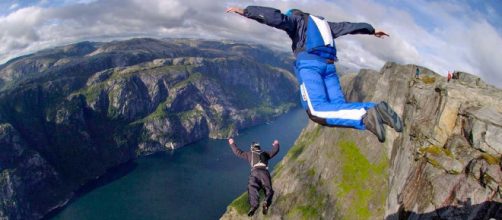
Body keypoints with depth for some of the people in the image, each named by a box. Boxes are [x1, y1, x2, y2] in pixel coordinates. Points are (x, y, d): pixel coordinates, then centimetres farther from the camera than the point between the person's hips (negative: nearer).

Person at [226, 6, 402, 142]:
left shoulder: (296, 20, 17)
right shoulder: (323, 24, 36)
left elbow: (277, 17, -3)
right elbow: (348, 26, 42)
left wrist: (245, 11, -5)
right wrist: (372, 30, 56)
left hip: (309, 63, -7)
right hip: (328, 65, 7)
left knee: (317, 111, -22)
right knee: (339, 106, -3)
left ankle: (365, 116, -41)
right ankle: (374, 109, -28)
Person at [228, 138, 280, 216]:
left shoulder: (250, 153, 28)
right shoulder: (265, 153, 32)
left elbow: (238, 152, 33)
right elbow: (275, 151, 43)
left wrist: (232, 144, 48)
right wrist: (276, 144, 64)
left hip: (255, 172, -1)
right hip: (265, 172, 1)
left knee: (252, 188, -18)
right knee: (268, 189, -3)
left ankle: (254, 204, -45)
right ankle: (267, 202, -35)